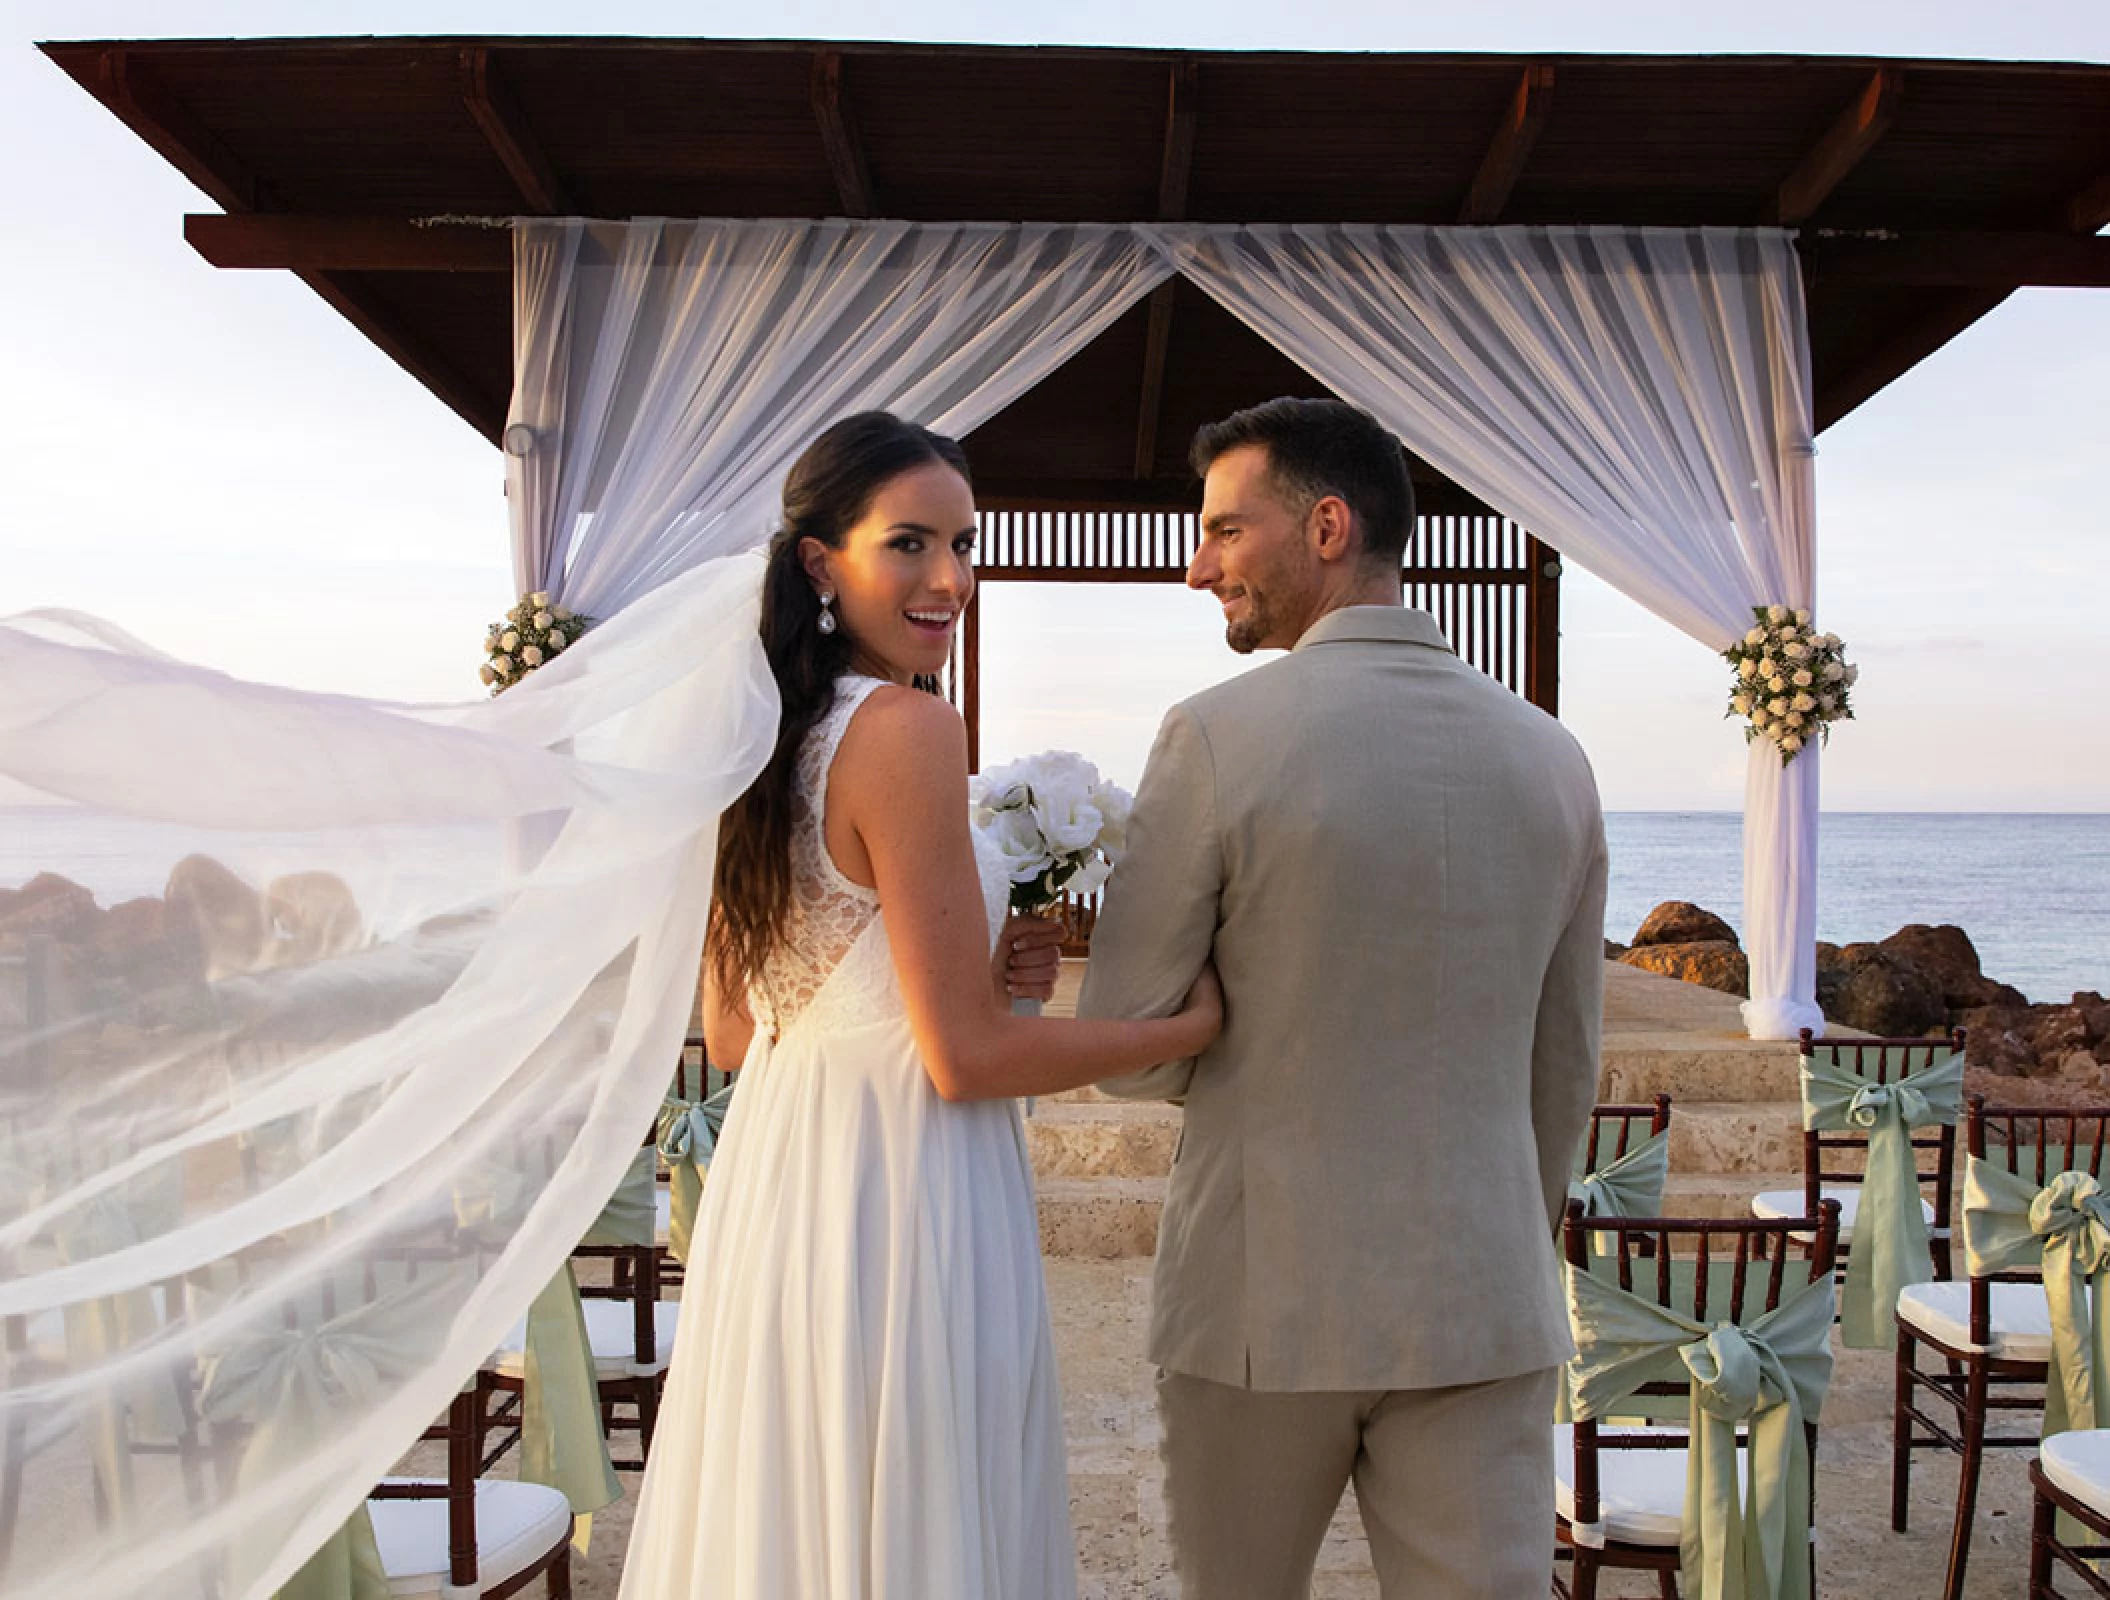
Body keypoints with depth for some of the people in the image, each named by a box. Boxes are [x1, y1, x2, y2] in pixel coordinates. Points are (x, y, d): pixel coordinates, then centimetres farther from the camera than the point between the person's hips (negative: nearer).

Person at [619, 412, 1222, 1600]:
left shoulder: (766, 735, 8)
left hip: (774, 1183, 9)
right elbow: (968, 1056, -18)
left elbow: (730, 1033, 12)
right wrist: (1197, 1025, -6)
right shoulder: (909, 730, -17)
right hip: (897, 1199, -8)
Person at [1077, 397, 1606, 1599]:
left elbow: (1122, 1043, -9)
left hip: (1265, 1288, -3)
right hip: (1482, 1298, 4)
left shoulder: (1217, 737, -14)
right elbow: (1565, 1067, 10)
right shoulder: (1552, 757, 2)